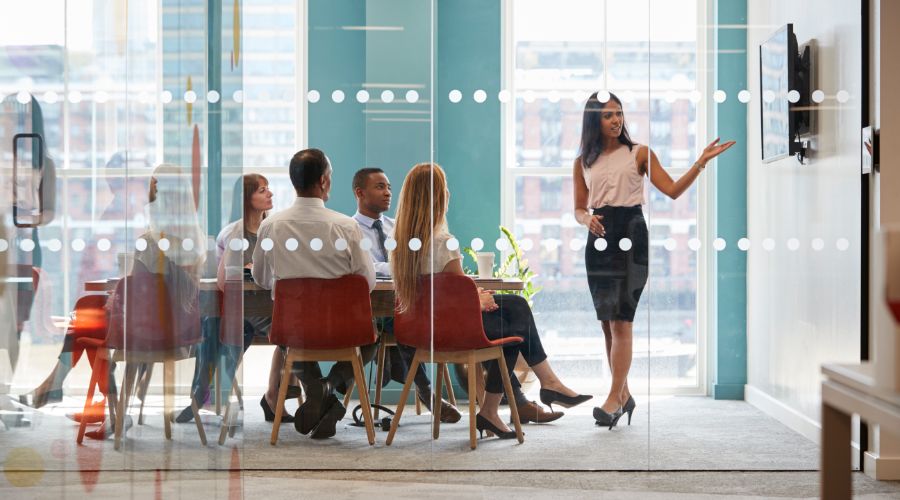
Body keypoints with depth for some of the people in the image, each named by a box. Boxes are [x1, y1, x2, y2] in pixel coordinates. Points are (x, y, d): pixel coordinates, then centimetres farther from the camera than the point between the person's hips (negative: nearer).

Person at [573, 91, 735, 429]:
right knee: (607, 323, 5)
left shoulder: (639, 154, 3)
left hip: (630, 236, -4)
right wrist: (587, 219, -8)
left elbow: (672, 190, -3)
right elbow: (579, 208, 15)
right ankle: (624, 395, 16)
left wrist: (701, 162, -13)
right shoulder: (583, 162, 12)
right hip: (599, 238, 4)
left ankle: (614, 398, -9)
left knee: (621, 321, -11)